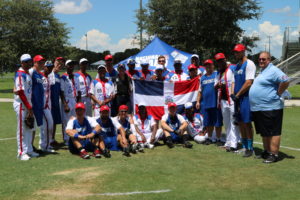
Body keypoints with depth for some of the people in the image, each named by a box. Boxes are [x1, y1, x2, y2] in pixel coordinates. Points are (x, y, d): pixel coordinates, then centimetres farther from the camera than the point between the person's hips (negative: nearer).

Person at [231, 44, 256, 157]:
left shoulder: (249, 64, -10)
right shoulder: (237, 66, 16)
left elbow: (248, 83, -17)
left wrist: (237, 95, -13)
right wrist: (233, 94, 5)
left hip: (246, 97, -8)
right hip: (238, 98, 8)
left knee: (247, 123, -5)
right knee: (240, 122, 11)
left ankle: (250, 148, 3)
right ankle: (244, 146, 20)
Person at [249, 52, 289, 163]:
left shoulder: (273, 70, -12)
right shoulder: (262, 72, 18)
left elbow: (285, 81, -25)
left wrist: (278, 94, -17)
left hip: (270, 108, -10)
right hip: (258, 108, 10)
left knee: (273, 132, -4)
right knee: (264, 133, 17)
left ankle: (273, 154, 0)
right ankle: (266, 151, 28)